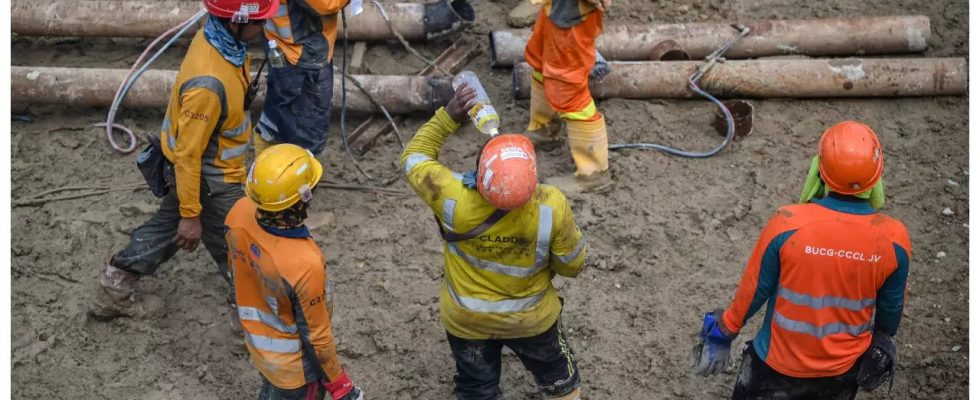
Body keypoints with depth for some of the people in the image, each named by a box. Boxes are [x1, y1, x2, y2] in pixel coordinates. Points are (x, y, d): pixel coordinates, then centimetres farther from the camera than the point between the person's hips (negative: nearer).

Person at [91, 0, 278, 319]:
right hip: (209, 179, -9)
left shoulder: (218, 36, -12)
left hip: (195, 167, 9)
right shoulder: (208, 82, -39)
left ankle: (115, 289, 43)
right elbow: (188, 153, -29)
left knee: (168, 226, 28)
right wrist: (191, 214, -20)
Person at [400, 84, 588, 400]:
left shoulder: (453, 199, -33)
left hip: (466, 320, 1)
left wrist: (448, 117, -14)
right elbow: (572, 265, -15)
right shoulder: (552, 207, -33)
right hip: (532, 317, 0)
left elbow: (413, 157, -12)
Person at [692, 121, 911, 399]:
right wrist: (884, 336, 21)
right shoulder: (893, 239, -19)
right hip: (844, 367, 2)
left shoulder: (788, 225, -27)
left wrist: (725, 331, 5)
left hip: (780, 362, -2)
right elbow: (891, 307, -2)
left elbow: (755, 288, -13)